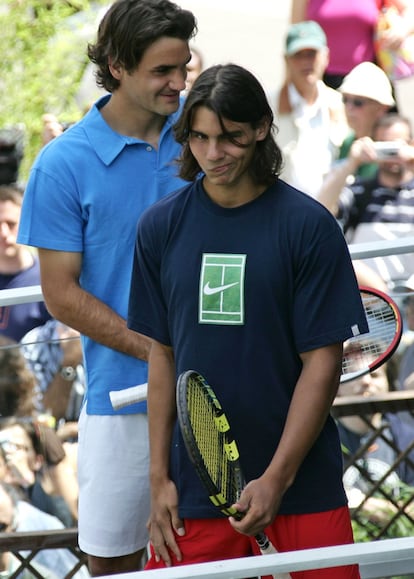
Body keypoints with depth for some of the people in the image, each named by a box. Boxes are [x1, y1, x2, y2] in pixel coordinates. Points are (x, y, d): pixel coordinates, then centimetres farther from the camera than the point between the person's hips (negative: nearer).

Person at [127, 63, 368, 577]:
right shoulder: (161, 226, 4)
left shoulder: (308, 226, -5)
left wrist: (276, 478, -13)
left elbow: (322, 361, -6)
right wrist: (159, 477, 3)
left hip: (301, 484, -2)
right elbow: (163, 354, 8)